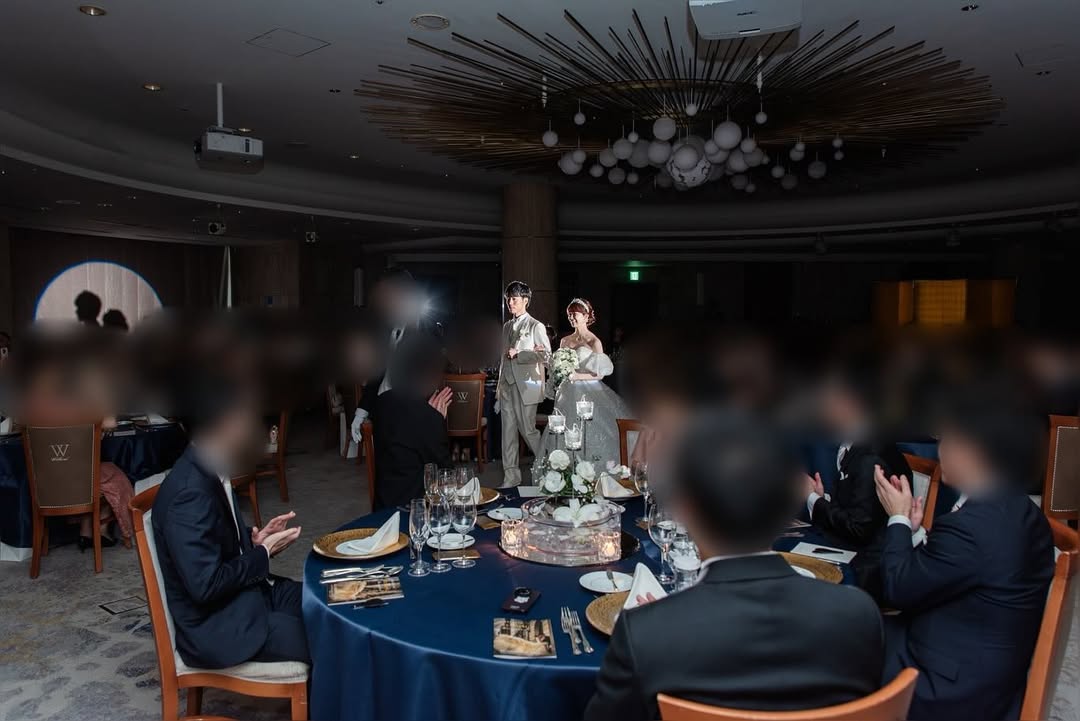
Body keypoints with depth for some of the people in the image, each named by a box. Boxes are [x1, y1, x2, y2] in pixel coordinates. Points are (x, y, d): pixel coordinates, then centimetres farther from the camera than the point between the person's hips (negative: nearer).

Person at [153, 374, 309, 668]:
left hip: (245, 592, 9)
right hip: (217, 627, -9)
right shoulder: (190, 492, -26)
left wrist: (254, 538, 0)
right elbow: (206, 586, -26)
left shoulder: (210, 473, 3)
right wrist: (264, 553, -14)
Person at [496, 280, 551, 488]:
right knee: (508, 431, 4)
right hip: (507, 385, 6)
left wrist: (518, 354, -12)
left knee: (528, 430, -4)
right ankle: (511, 476, 11)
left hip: (526, 385, -6)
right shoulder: (506, 327, 17)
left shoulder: (536, 326, -2)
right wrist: (499, 386, 12)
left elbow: (545, 354, -10)